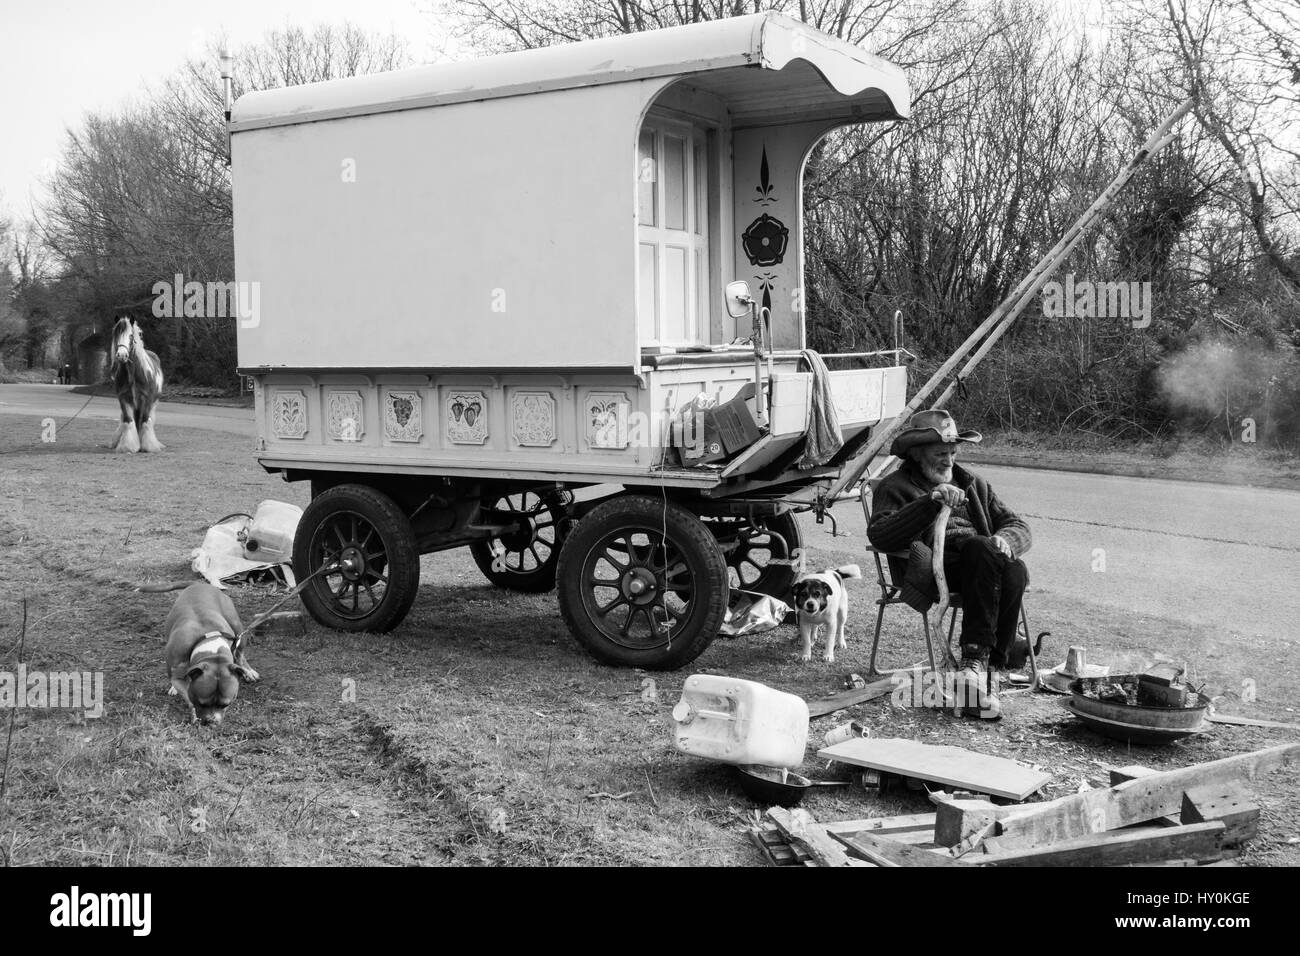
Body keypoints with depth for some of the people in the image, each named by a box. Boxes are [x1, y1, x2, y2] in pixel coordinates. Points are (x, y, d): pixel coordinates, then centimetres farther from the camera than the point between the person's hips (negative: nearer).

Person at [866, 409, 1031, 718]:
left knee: (1015, 571, -31)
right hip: (931, 568, -4)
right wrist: (930, 503, -17)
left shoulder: (973, 484, 32)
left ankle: (978, 659, -31)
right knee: (981, 547, -34)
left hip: (983, 567, 4)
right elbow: (878, 536, -7)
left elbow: (1020, 528, 23)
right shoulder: (896, 487, 16)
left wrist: (1005, 539, -3)